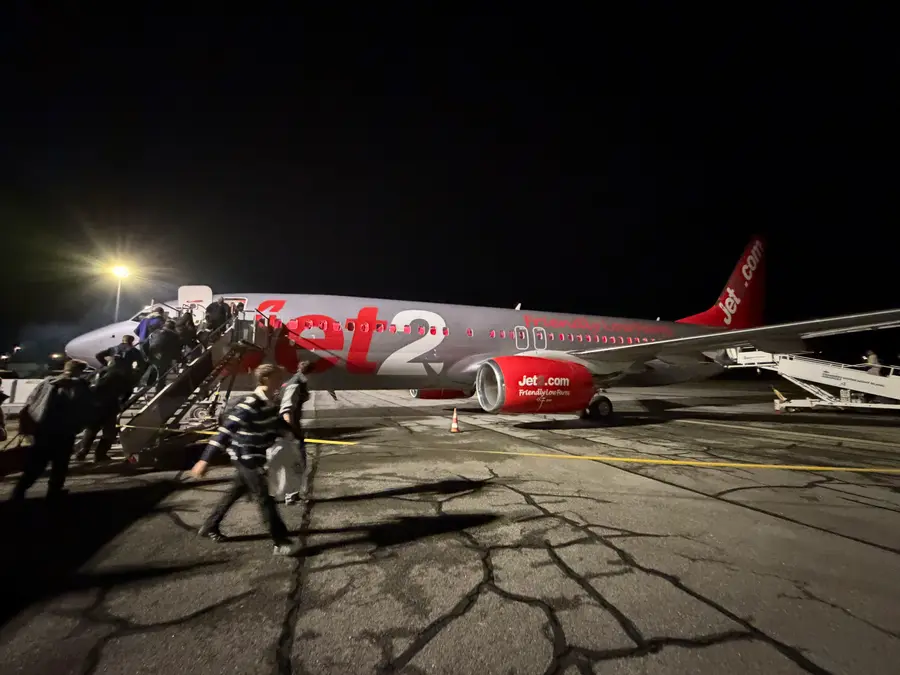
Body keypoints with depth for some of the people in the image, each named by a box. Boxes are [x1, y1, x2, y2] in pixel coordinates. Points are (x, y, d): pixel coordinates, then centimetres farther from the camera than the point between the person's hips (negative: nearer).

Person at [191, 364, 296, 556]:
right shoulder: (250, 404, -29)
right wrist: (205, 459, -33)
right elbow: (225, 431, -31)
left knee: (237, 491, 24)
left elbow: (278, 423, 19)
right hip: (246, 457, -9)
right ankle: (281, 543, 5)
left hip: (255, 457, 9)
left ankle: (209, 527, 43)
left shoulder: (268, 403, 0)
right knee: (264, 498, -4)